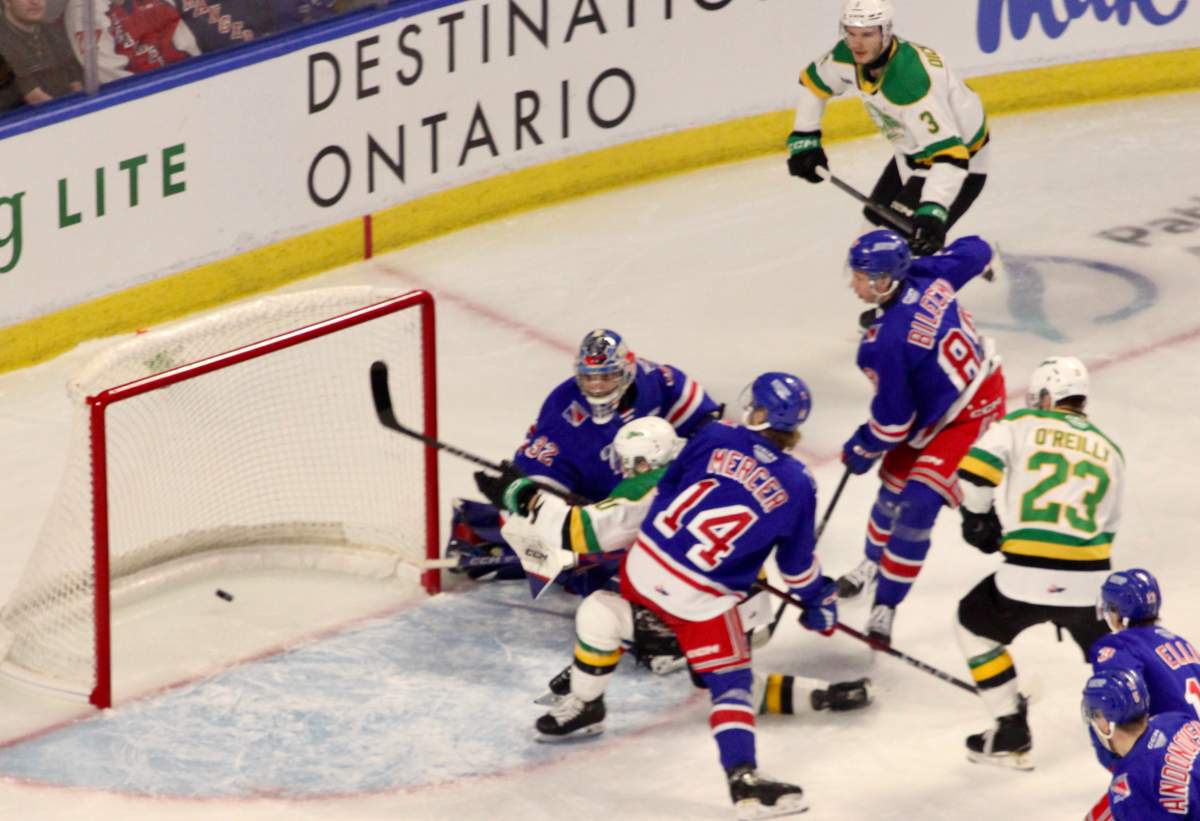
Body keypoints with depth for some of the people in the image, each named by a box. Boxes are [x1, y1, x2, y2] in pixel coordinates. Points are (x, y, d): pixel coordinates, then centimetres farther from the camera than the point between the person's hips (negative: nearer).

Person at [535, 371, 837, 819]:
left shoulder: (716, 437, -2)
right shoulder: (798, 487, -3)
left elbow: (667, 487, 10)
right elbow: (797, 563, 6)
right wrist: (819, 601, 25)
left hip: (644, 564, 2)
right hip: (702, 601, -2)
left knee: (600, 618, 29)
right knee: (731, 683, 4)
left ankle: (583, 706, 43)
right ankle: (743, 776, -9)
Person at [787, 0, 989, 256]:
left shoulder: (910, 79, -40)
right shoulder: (848, 57, -16)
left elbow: (949, 154, -46)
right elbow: (814, 82, 9)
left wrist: (932, 212, -55)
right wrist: (803, 139, 6)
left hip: (960, 156, -9)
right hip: (911, 154, 9)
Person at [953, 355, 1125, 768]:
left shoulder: (1022, 425, 6)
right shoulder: (1110, 451, 18)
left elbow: (972, 470, -7)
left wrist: (977, 519, 10)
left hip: (1025, 578, -3)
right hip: (1089, 579, 3)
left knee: (975, 624, 24)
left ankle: (1012, 735, 21)